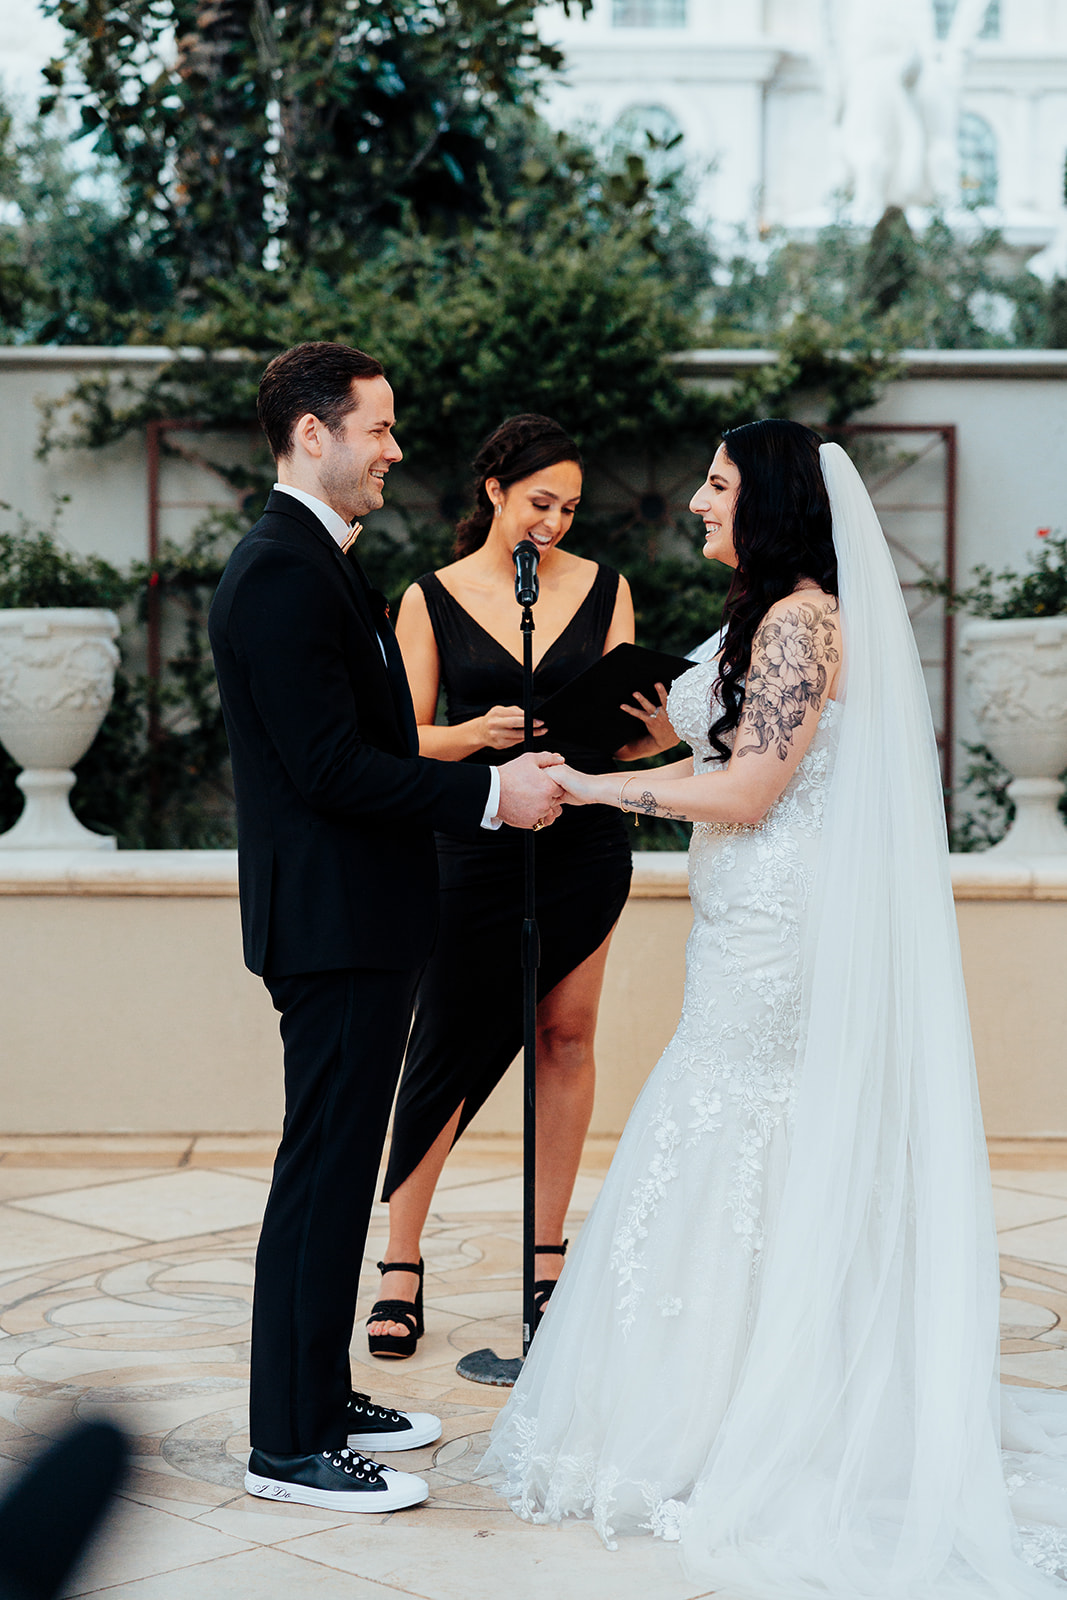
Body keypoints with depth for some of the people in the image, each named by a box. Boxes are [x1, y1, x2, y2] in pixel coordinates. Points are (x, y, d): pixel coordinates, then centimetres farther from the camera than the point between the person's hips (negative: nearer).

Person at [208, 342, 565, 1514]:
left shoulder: (315, 563, 16)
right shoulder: (281, 575, -18)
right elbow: (331, 768, -23)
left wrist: (484, 773, 12)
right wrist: (488, 795, -18)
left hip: (358, 921, 11)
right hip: (335, 923, -11)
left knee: (337, 1169, 17)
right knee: (324, 1175, -5)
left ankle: (321, 1397, 28)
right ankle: (290, 1444, 3)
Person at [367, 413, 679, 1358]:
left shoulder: (603, 590, 5)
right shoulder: (432, 599, -1)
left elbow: (621, 732, 4)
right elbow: (406, 738, -2)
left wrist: (658, 733, -18)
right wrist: (479, 734, -20)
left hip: (583, 841, 2)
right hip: (475, 844, -2)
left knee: (566, 1036, 7)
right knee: (447, 1043, -2)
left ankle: (549, 1256, 17)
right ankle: (403, 1267, 7)